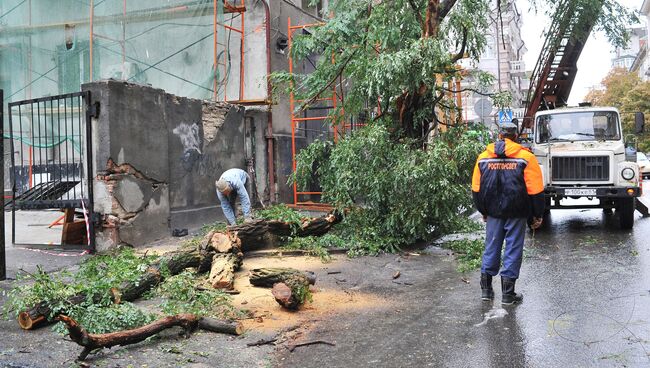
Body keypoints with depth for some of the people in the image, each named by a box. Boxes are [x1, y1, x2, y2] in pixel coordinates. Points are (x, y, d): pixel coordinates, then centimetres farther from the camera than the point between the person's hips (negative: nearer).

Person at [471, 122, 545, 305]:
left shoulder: (483, 157, 3)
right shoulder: (526, 157, -6)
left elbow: (476, 189, 7)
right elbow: (535, 190, -7)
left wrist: (483, 211, 19)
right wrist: (538, 215, 2)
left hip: (493, 212, 3)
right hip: (516, 214, -3)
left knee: (491, 247, 13)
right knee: (513, 249, 5)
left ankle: (486, 289, 18)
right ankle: (508, 293, 9)